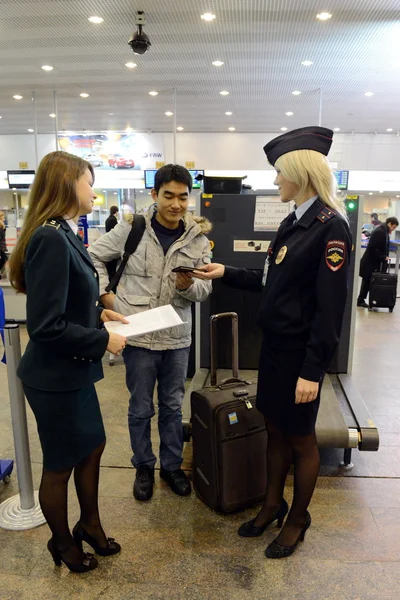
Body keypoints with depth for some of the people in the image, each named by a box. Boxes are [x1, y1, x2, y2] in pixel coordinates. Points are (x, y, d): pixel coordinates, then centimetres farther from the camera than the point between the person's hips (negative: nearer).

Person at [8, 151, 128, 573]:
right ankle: (63, 543, 41)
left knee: (93, 447, 23)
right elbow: (46, 325, -27)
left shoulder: (63, 235, 4)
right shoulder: (51, 239, -25)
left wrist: (98, 313, 4)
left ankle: (89, 524, 47)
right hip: (54, 378, -9)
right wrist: (103, 340, -18)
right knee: (60, 466, 14)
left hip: (73, 371, 9)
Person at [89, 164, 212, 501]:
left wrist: (188, 286, -20)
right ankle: (144, 467, 34)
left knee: (173, 406, 16)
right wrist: (105, 294, -5)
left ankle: (172, 465, 36)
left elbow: (204, 291, 2)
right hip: (139, 335, -2)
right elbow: (94, 256, 4)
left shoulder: (198, 238, 0)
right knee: (141, 408, 12)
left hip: (177, 337, 2)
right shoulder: (131, 228, -6)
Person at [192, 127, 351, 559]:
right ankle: (272, 505, 39)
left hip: (300, 351, -8)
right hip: (274, 345, 8)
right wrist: (225, 274, 11)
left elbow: (330, 307, -19)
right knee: (274, 429, 19)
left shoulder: (331, 227, -17)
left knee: (300, 438, 11)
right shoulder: (293, 222, 8)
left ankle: (297, 519, 33)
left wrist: (312, 370, -19)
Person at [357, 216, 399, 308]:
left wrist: (385, 257, 3)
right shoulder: (379, 231, -19)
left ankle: (361, 300, 16)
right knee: (367, 281, 0)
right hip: (370, 262, -9)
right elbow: (373, 248, -24)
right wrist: (383, 257, -18)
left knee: (369, 282, 10)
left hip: (376, 262, 9)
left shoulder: (385, 232, 11)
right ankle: (360, 300, 9)